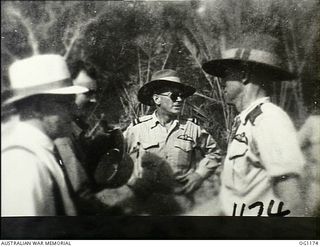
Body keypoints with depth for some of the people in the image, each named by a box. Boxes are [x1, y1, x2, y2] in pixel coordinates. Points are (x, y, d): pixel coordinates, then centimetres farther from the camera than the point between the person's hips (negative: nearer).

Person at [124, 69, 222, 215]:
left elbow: (213, 154, 12)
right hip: (146, 204, 0)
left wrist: (197, 177, 1)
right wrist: (134, 184, -1)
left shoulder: (192, 128, -1)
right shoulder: (138, 128, -4)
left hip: (181, 204, 1)